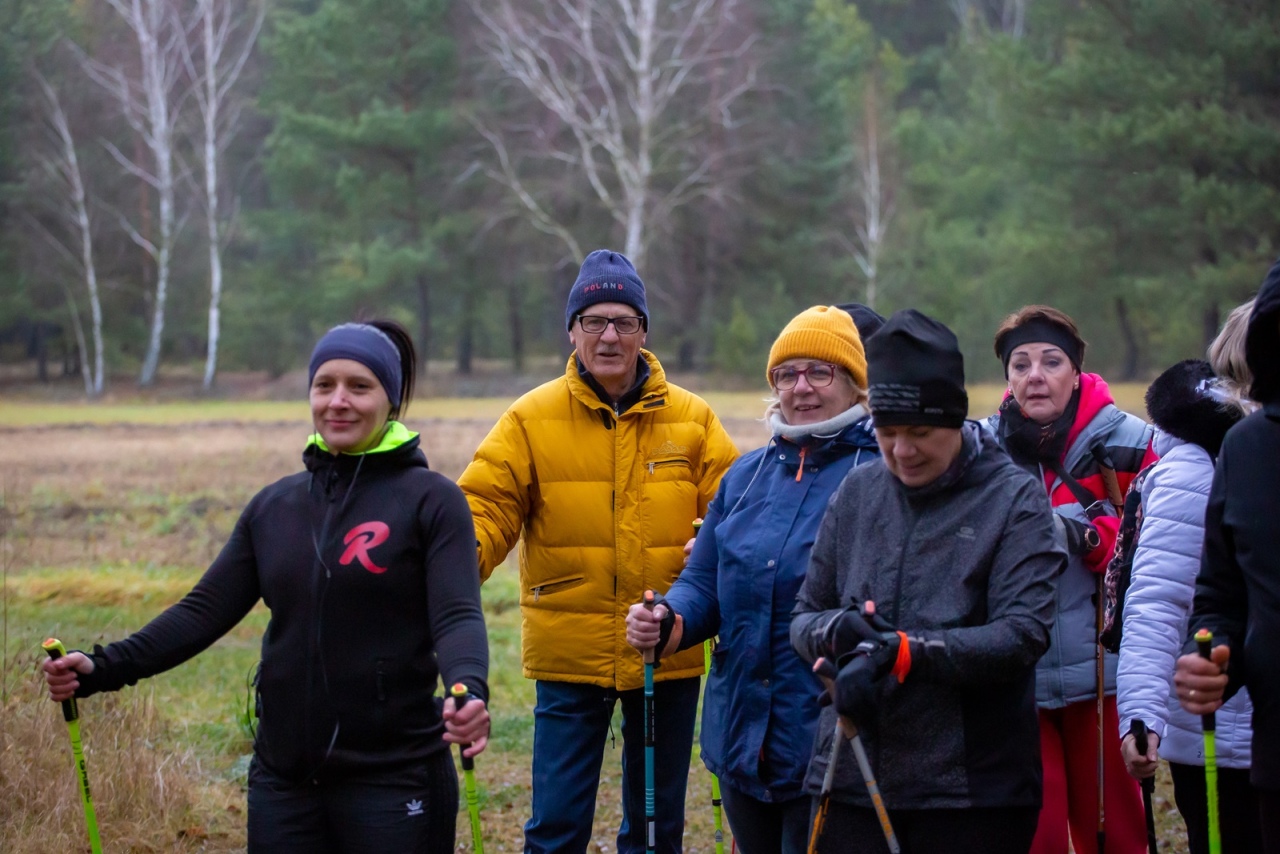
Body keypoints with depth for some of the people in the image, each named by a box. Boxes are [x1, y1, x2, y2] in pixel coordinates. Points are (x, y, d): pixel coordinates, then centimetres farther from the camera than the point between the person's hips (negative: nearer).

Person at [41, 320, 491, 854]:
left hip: (393, 780, -4)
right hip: (283, 779, 4)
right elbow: (207, 609, 8)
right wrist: (103, 668, -5)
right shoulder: (274, 506, 10)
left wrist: (469, 689, -35)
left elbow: (457, 615, -13)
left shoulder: (430, 500, -4)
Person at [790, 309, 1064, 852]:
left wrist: (905, 650, -23)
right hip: (851, 783, 3)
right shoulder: (857, 493, 10)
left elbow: (1023, 635, -13)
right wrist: (837, 629, -11)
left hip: (973, 792, -3)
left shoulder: (1014, 500, -2)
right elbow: (804, 616, 13)